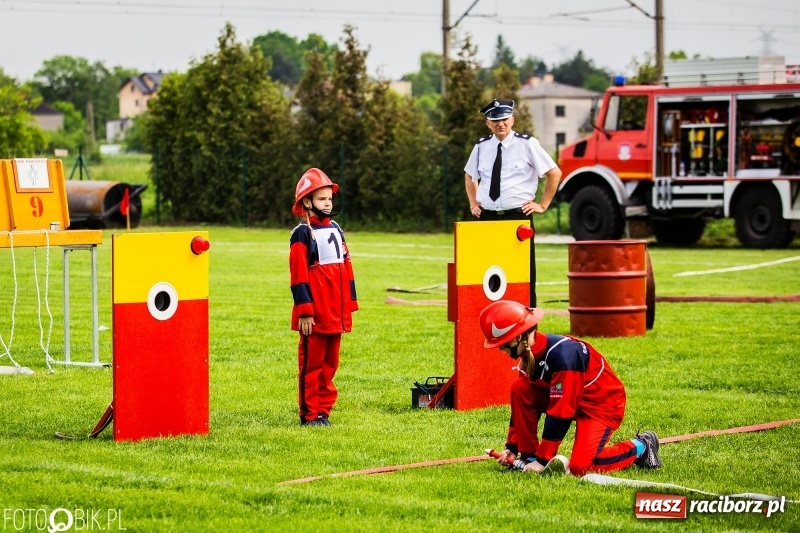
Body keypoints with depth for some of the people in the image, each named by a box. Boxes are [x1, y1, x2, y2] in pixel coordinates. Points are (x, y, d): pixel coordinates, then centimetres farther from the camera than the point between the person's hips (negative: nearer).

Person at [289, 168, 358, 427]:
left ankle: (324, 409, 18)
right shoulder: (302, 233, -7)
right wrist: (304, 311, -17)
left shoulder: (335, 229, 14)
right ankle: (309, 414, 4)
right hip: (315, 313, -7)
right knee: (311, 362, -1)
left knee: (330, 362, 11)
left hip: (335, 312, 7)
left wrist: (349, 304, 13)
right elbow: (299, 275, -12)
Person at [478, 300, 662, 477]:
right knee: (519, 389, -11)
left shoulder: (561, 353, -31)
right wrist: (512, 447, 3)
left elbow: (560, 412, -30)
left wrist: (543, 460, -27)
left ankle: (640, 447, 0)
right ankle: (529, 456, -3)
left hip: (602, 403, -8)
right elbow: (523, 401, 6)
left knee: (579, 467, -24)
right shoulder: (529, 353, -5)